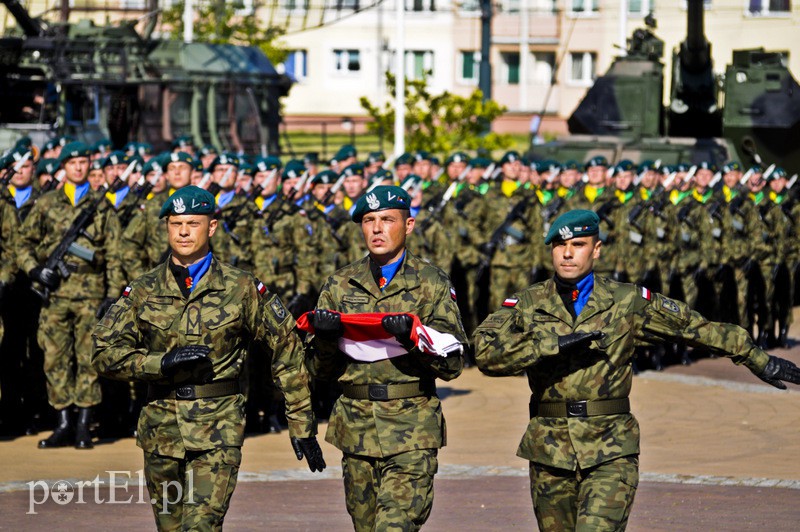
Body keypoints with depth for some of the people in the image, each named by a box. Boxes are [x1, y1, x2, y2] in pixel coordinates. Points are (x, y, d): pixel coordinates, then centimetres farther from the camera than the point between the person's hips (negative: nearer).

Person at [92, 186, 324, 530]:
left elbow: (287, 349, 5)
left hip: (219, 429, -3)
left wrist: (302, 424, 4)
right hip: (161, 430, 3)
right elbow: (105, 353, 0)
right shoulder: (144, 292, 5)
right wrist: (163, 362, -15)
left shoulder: (242, 289, 0)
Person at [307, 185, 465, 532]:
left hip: (412, 428, -4)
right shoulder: (340, 286, 10)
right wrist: (325, 337, -11)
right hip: (356, 428, 4)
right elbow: (321, 370, 11)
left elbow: (453, 364, -3)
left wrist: (413, 335, -20)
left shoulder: (433, 285, 3)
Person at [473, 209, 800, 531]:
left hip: (611, 453, -2)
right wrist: (557, 343, -20)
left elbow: (695, 326, 14)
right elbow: (487, 352, -13)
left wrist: (757, 359, 19)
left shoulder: (628, 303, 4)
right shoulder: (526, 305, 4)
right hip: (550, 452, 2)